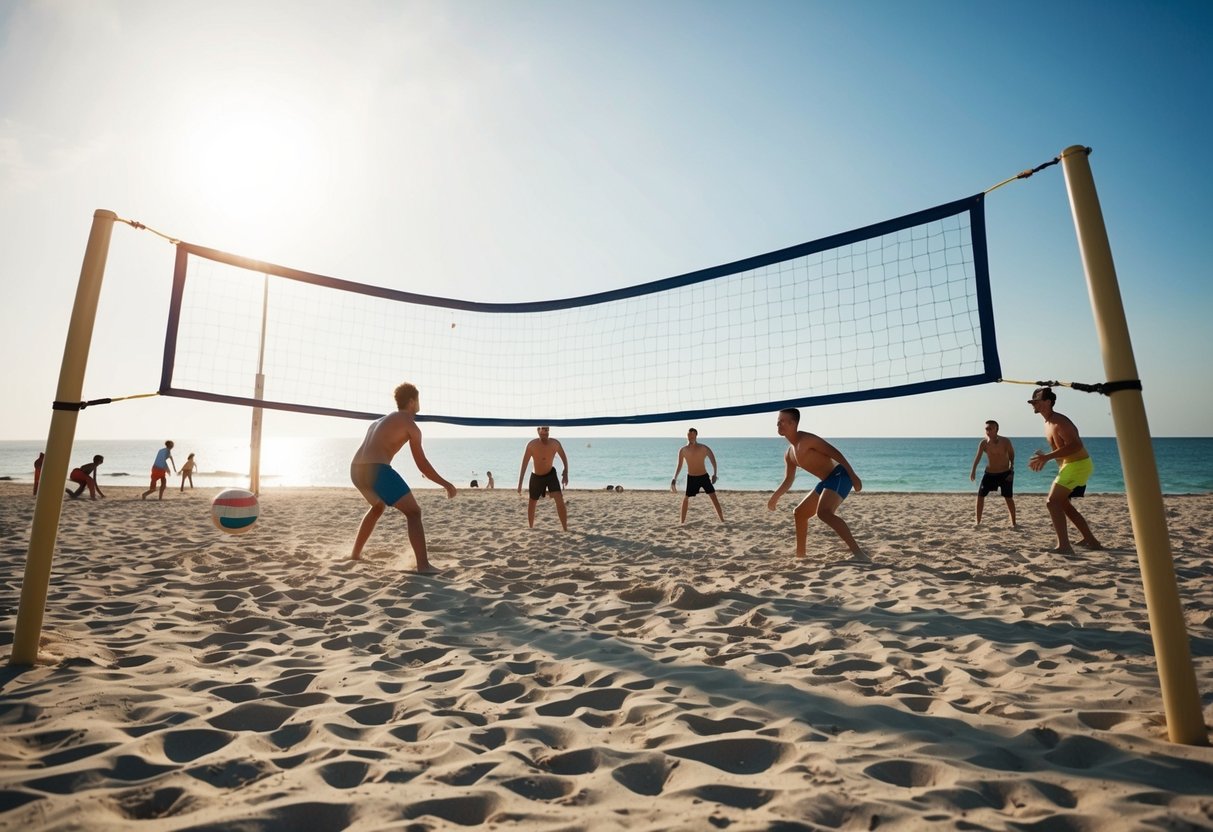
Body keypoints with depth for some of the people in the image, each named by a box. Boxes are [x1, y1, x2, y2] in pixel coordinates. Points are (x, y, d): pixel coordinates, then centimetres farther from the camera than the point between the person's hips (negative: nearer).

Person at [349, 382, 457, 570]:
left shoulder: (380, 420, 28)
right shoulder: (410, 425, 4)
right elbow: (422, 464, 1)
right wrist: (446, 484, 9)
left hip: (356, 469, 8)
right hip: (376, 469, -8)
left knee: (378, 506, 34)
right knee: (413, 512, -3)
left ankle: (356, 553, 39)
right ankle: (423, 565, -15)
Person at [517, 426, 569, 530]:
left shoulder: (555, 443, -18)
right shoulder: (532, 444, -22)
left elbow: (564, 458, -1)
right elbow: (524, 464, -16)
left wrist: (566, 472, -14)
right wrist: (520, 483, -18)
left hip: (551, 474, 0)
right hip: (536, 477, 0)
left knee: (560, 500, -18)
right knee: (531, 503, 15)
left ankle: (566, 530, -14)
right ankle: (530, 528, 38)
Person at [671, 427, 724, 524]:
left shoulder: (703, 448, -10)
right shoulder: (683, 450, -6)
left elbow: (713, 460, -5)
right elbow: (679, 465, 3)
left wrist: (714, 474, -17)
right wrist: (675, 478, -3)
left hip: (704, 476, -1)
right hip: (691, 478, 1)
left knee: (714, 497, -4)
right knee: (686, 498, 3)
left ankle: (722, 520, 3)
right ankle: (682, 521, 16)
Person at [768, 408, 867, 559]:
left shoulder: (806, 439, -12)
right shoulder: (789, 455, 15)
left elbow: (835, 452, -17)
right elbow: (788, 480, 27)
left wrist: (853, 475, -23)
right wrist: (775, 498, 27)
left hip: (839, 475, -10)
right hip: (828, 480, 10)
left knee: (824, 512, -30)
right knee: (800, 512, 17)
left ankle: (858, 552, -30)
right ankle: (800, 554, 26)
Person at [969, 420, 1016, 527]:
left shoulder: (1005, 441, -16)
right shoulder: (983, 443, -11)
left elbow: (1012, 456, -4)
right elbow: (978, 457, -13)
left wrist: (1011, 472, -8)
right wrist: (973, 471, -23)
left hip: (1005, 473, -2)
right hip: (989, 473, 2)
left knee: (1008, 498, -2)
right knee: (980, 495, -1)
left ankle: (1013, 523, 13)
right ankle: (978, 521, 9)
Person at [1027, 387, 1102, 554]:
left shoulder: (1059, 421, -19)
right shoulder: (1048, 423, 11)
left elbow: (1075, 446, -29)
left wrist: (1047, 457, -31)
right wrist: (1043, 457, 8)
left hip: (1077, 465, -11)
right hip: (1070, 465, 11)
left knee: (1052, 502, -16)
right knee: (1062, 504, 21)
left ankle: (1064, 546, -18)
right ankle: (1090, 540, 33)